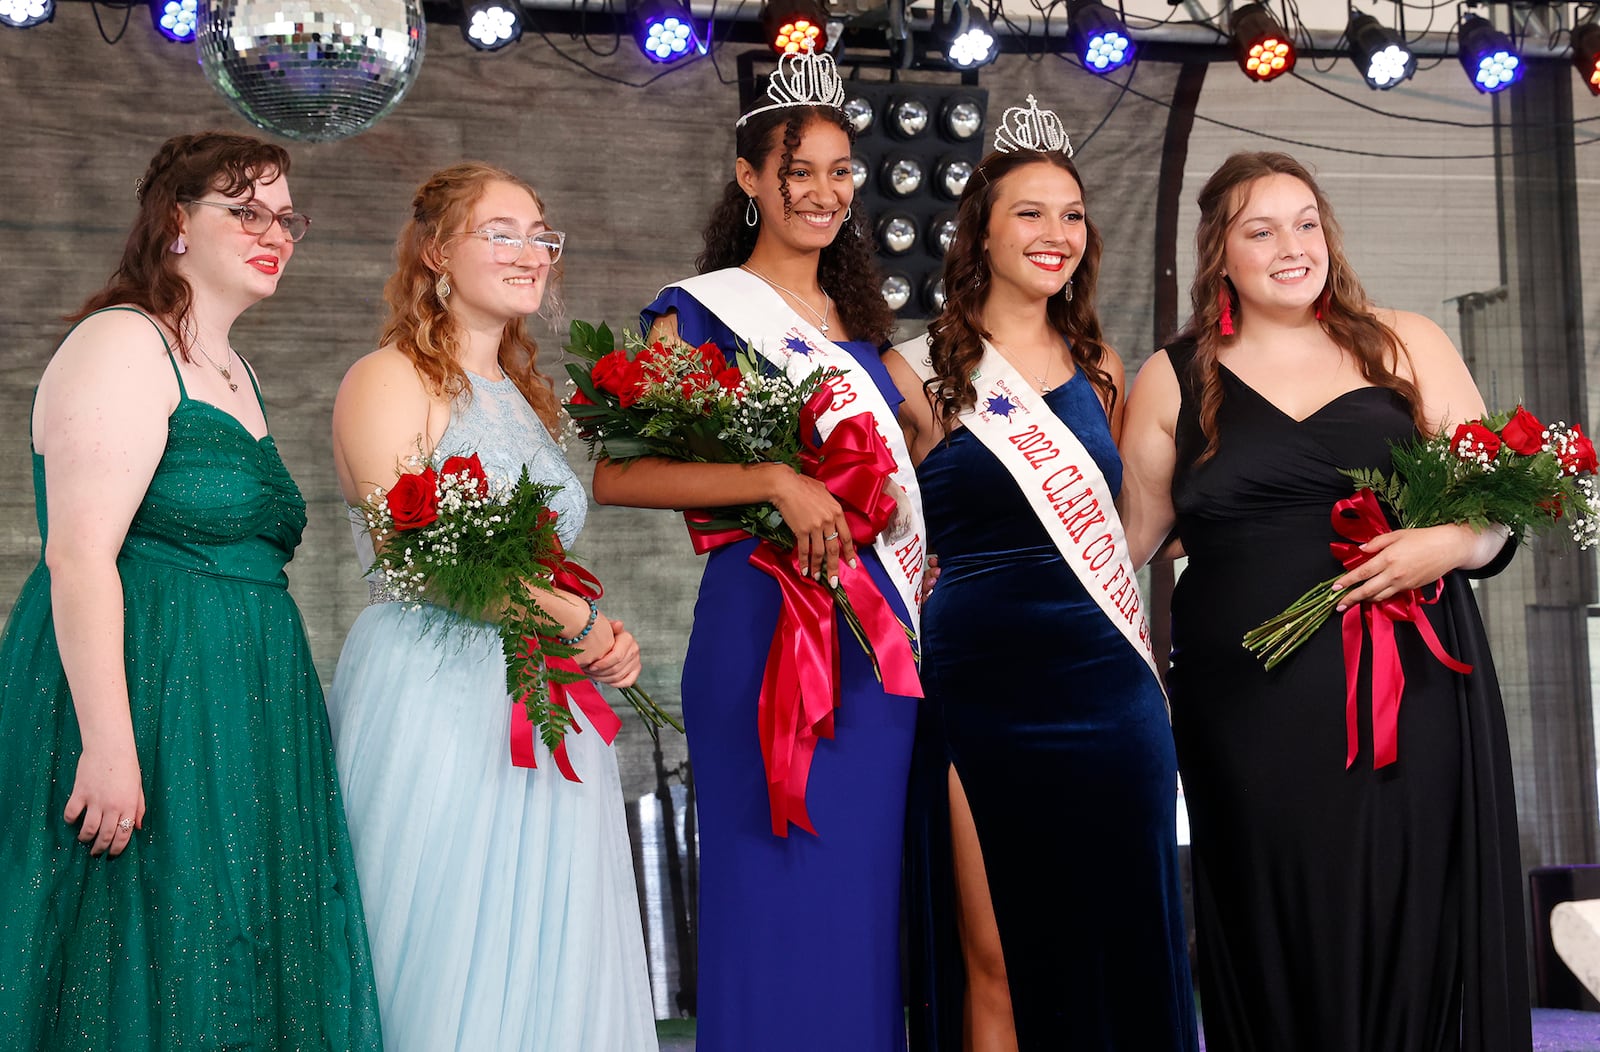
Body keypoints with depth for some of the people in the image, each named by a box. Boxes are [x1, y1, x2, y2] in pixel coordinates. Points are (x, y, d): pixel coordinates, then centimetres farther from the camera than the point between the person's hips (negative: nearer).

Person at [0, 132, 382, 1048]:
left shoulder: (234, 372, 19)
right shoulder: (123, 345, -10)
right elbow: (78, 557, -18)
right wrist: (109, 746, -25)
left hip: (235, 720, 9)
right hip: (144, 693, -9)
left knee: (240, 967, 10)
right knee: (144, 977, -4)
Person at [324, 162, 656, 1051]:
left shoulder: (526, 400, 21)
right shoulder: (389, 380, -3)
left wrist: (605, 643, 7)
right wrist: (580, 620, -11)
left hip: (546, 704, 7)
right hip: (436, 702, -7)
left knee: (542, 972, 5)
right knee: (441, 974, -6)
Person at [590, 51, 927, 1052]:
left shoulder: (859, 320, 16)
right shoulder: (704, 314, -3)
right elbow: (617, 474, -15)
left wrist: (923, 572, 10)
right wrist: (778, 482, -23)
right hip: (765, 627, -6)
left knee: (868, 889, 8)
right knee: (777, 896, -4)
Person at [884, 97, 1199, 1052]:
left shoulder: (1099, 368, 13)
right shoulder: (920, 374, 1)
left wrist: (1144, 664, 13)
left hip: (1108, 688, 4)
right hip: (981, 690, -4)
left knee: (1117, 946, 6)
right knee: (995, 961, -1)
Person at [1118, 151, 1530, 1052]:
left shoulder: (1407, 347, 10)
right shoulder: (1175, 381, 11)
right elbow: (1123, 535, 12)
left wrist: (1449, 543, -12)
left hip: (1412, 687, 0)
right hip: (1253, 705, 0)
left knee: (1413, 924, -2)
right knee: (1285, 944, -1)